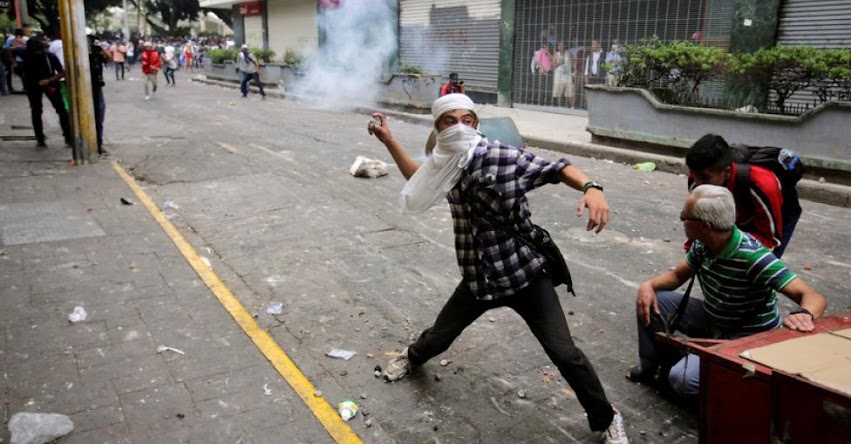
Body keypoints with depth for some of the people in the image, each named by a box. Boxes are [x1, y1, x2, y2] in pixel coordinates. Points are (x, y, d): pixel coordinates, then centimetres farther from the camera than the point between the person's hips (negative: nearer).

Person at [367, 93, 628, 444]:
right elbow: (419, 178, 19)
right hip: (477, 278, 4)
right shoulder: (446, 166, -2)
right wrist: (389, 141, 14)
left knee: (564, 353, -5)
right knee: (439, 336, 18)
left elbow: (556, 168, -17)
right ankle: (412, 357, 56)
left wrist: (591, 188, -37)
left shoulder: (503, 157, -19)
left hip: (525, 274, -4)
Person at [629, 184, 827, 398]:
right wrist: (649, 285, -12)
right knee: (650, 301, 0)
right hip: (712, 320, 8)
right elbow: (678, 275, 9)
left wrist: (804, 314, -58)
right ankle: (650, 368, 18)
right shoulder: (702, 245, -8)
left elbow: (814, 297, -34)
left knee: (683, 378, -29)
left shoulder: (752, 257, -32)